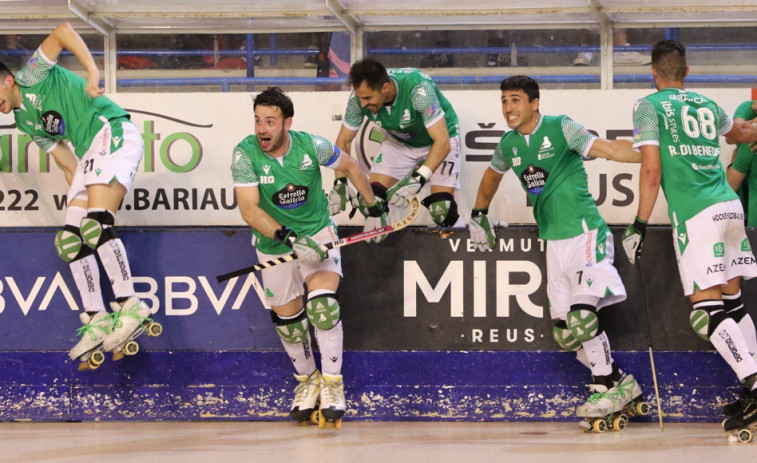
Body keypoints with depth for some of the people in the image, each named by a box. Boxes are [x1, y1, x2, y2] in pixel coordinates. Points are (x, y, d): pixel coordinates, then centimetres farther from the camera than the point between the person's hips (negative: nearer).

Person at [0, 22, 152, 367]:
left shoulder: (33, 77, -2)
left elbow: (63, 31, -16)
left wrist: (92, 72, -25)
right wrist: (78, 190, 14)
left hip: (113, 134, -10)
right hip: (89, 155, 10)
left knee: (95, 225, -25)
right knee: (71, 240, 1)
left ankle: (129, 306, -26)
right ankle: (96, 321, 2)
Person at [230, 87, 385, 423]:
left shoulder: (311, 146, -17)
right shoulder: (245, 154, -20)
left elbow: (349, 166, 4)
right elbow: (249, 210, -25)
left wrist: (373, 204, 14)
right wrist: (289, 237, -36)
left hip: (317, 232, -1)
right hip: (273, 243, 1)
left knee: (323, 304, -20)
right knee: (286, 316, 9)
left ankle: (332, 383, -9)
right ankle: (306, 380, 34)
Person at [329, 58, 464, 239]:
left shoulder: (418, 89, -39)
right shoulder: (361, 95, -24)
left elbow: (442, 142, -40)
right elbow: (344, 140, -10)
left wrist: (418, 179, -51)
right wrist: (339, 183, -23)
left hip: (437, 139, -4)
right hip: (398, 141, 4)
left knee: (442, 213, -19)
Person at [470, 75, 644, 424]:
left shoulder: (560, 129, -7)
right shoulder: (509, 144, 12)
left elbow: (608, 149, -15)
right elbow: (493, 174, 33)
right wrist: (478, 216, 39)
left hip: (584, 232, -7)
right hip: (554, 242, 7)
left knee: (582, 316, -20)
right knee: (564, 332, 0)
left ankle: (605, 387, -7)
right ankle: (619, 382, 11)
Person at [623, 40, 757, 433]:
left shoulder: (649, 107, 3)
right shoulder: (708, 106, 20)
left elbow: (652, 172, -7)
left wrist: (639, 225, -3)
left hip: (696, 215, -6)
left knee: (707, 309, -10)